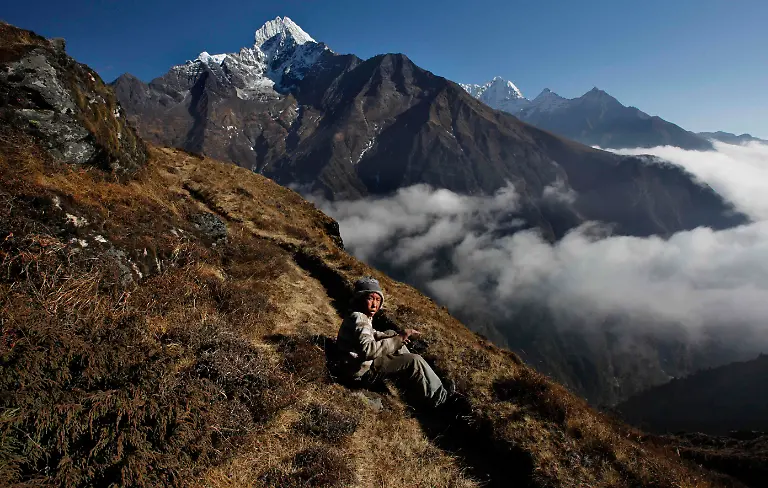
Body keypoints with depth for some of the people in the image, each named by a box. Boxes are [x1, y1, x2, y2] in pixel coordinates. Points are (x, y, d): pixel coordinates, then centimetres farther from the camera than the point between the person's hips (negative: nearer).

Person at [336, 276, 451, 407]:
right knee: (415, 361, -14)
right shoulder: (358, 318, -25)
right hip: (363, 368, -11)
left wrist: (394, 337, 2)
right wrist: (398, 338, -35)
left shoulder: (363, 316, 6)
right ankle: (439, 398, 4)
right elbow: (368, 350, -39)